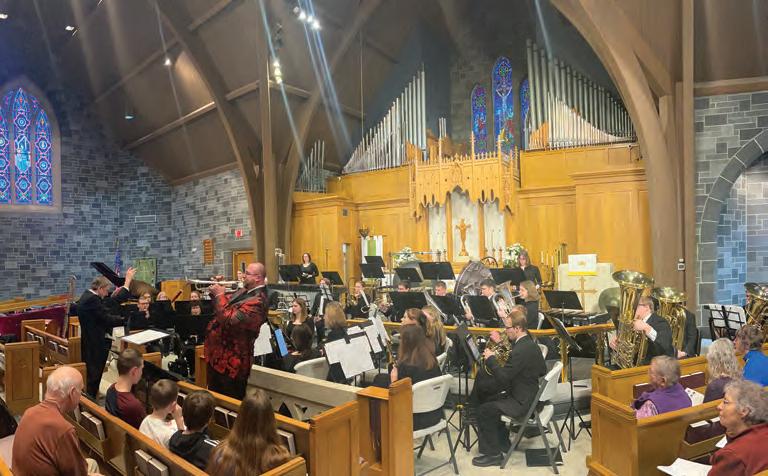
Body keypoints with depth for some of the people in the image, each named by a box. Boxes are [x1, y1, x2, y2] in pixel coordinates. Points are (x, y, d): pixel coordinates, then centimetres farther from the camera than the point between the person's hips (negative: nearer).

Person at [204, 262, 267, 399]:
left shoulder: (257, 301, -25)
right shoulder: (244, 291, 7)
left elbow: (229, 319, -31)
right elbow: (226, 305, 21)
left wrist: (219, 295, -20)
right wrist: (217, 292, 2)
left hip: (231, 361, -10)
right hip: (218, 354, 10)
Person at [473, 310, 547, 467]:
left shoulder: (521, 350, -27)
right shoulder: (530, 344, 4)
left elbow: (502, 379, -27)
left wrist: (491, 358, -13)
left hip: (523, 402, -10)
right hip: (532, 395, 10)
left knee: (483, 410, -6)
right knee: (491, 401, 21)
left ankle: (492, 454, 5)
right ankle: (503, 443, 30)